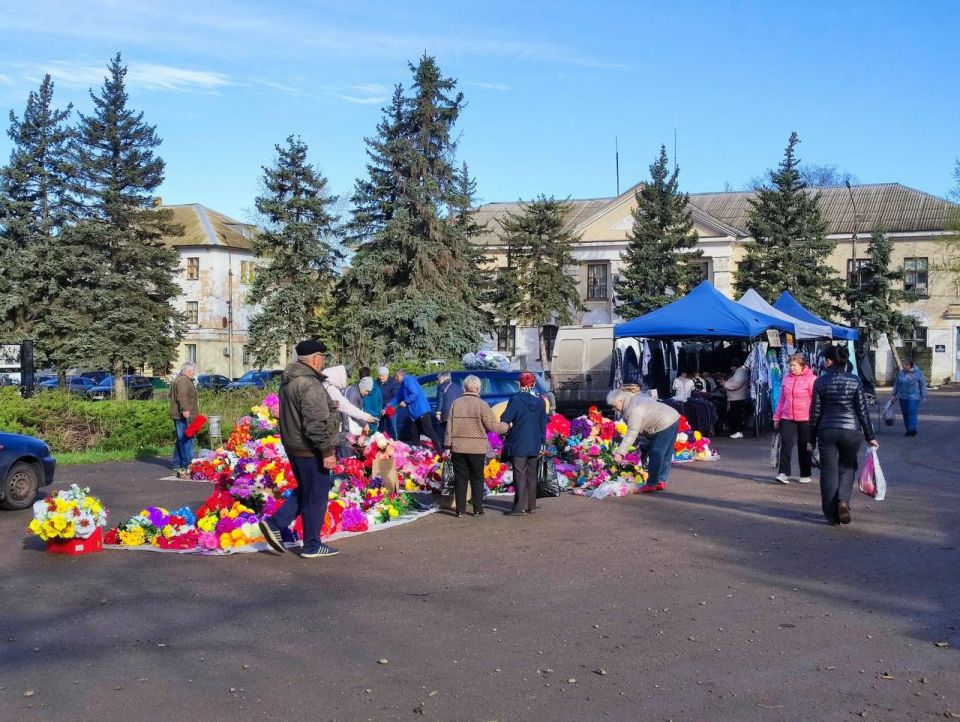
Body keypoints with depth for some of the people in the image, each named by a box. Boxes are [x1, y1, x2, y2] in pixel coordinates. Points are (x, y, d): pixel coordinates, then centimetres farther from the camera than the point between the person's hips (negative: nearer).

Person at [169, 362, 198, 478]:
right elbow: (182, 396, -26)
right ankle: (186, 466, -16)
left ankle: (177, 467, 19)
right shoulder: (183, 381, -12)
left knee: (180, 441, 14)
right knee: (186, 441, -13)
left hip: (180, 416, 11)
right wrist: (185, 409, -34)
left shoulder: (178, 380, 23)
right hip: (184, 416, -11)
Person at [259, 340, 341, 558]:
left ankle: (275, 524, 15)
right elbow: (317, 424, -25)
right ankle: (312, 546, 13)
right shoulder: (309, 384, -23)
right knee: (316, 497, 3)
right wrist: (327, 451, -19)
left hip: (294, 446, 10)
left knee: (304, 491, 23)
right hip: (310, 450, -10)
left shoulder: (289, 381, 10)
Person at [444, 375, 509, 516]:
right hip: (477, 448, -2)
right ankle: (478, 509, 8)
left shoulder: (456, 404, 2)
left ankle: (460, 509, 7)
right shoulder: (482, 405, -7)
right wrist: (507, 426, 10)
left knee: (460, 478, 7)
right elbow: (493, 426, -8)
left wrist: (448, 445, 7)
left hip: (458, 448, 2)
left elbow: (449, 425, 3)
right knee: (477, 478, 9)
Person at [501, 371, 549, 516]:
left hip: (518, 445, -5)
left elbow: (505, 420, -14)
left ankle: (520, 507, -6)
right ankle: (531, 505, 17)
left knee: (520, 475, -3)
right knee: (532, 475, 13)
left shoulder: (515, 400, -12)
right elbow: (544, 424, 9)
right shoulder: (540, 401, 5)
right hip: (535, 445, 5)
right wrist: (542, 442, 16)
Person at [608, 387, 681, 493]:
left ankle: (652, 483, 2)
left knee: (656, 454, -4)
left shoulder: (634, 410, -23)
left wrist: (620, 452, -33)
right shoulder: (634, 400, 9)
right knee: (666, 454, 15)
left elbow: (632, 433, -29)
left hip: (665, 424, -11)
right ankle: (661, 481, 23)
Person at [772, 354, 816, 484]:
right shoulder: (787, 379, 9)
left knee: (804, 447, 8)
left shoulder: (811, 379, -6)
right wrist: (777, 417, 14)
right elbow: (781, 399, 15)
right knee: (786, 443, -9)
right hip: (787, 418, 3)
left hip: (805, 419, -3)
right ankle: (783, 473, -10)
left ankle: (805, 475, 19)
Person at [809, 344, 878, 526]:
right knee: (847, 467, 19)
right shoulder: (855, 381, -1)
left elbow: (815, 412, -1)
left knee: (829, 472, 6)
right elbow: (863, 411, 0)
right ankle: (843, 500, -5)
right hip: (851, 430, 1)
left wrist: (811, 438, 7)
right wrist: (870, 436, 7)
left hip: (827, 431, -1)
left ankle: (832, 515, 7)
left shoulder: (821, 382, -3)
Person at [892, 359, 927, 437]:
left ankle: (912, 430, -13)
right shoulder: (901, 373, 9)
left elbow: (923, 385, -1)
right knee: (905, 414, 5)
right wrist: (894, 394, 17)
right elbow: (896, 384, 17)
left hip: (913, 397, -5)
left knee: (912, 413, -12)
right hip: (902, 397, 5)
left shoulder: (918, 373, -4)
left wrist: (923, 396, -4)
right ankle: (908, 430, 12)